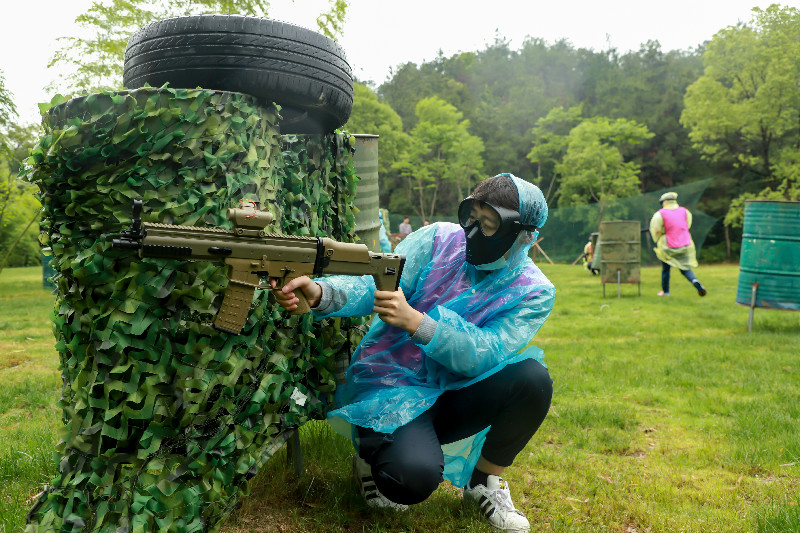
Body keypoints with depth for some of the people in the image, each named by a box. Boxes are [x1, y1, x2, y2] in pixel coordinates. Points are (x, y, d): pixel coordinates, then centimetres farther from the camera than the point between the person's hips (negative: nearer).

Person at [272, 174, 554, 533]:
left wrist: (415, 321, -34)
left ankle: (486, 480, 1)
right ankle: (372, 455, 10)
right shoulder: (438, 240, -7)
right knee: (413, 479, -30)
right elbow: (375, 286, -15)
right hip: (392, 388, -2)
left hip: (455, 395, 2)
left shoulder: (534, 293, -7)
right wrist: (321, 293, -36)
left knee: (532, 377, -25)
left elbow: (483, 355, -19)